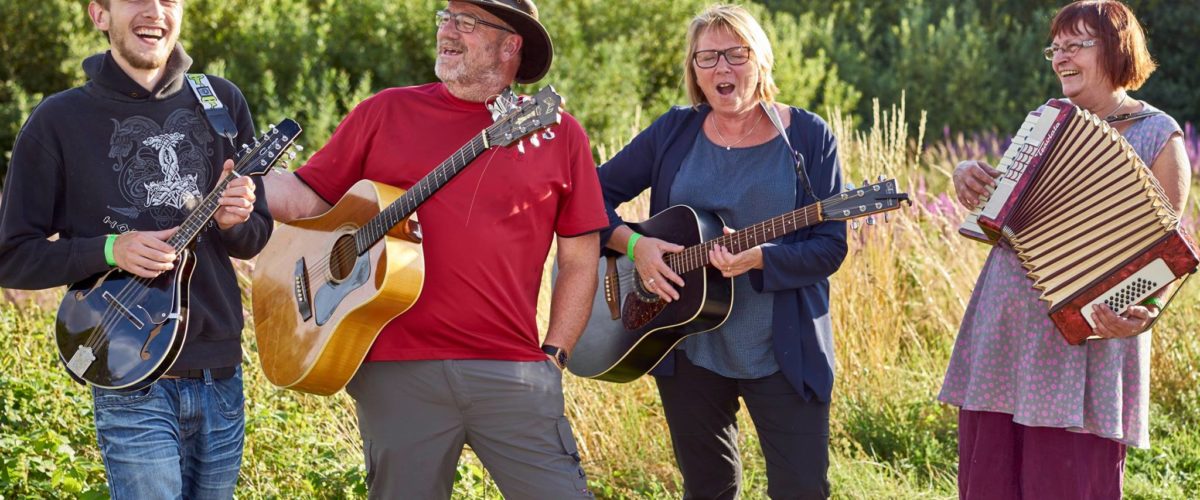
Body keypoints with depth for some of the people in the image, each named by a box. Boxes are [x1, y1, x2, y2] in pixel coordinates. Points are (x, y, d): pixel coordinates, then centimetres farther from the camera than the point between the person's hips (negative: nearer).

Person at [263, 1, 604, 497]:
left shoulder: (558, 133, 8)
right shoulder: (386, 112, 9)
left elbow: (580, 257, 9)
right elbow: (308, 197, 7)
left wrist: (554, 357, 2)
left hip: (512, 375, 0)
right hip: (396, 371, 1)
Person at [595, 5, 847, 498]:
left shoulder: (808, 137, -3)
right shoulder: (675, 132, 4)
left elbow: (829, 247, -8)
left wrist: (759, 259, -24)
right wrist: (633, 244, -12)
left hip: (784, 353, -2)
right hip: (689, 349, 2)